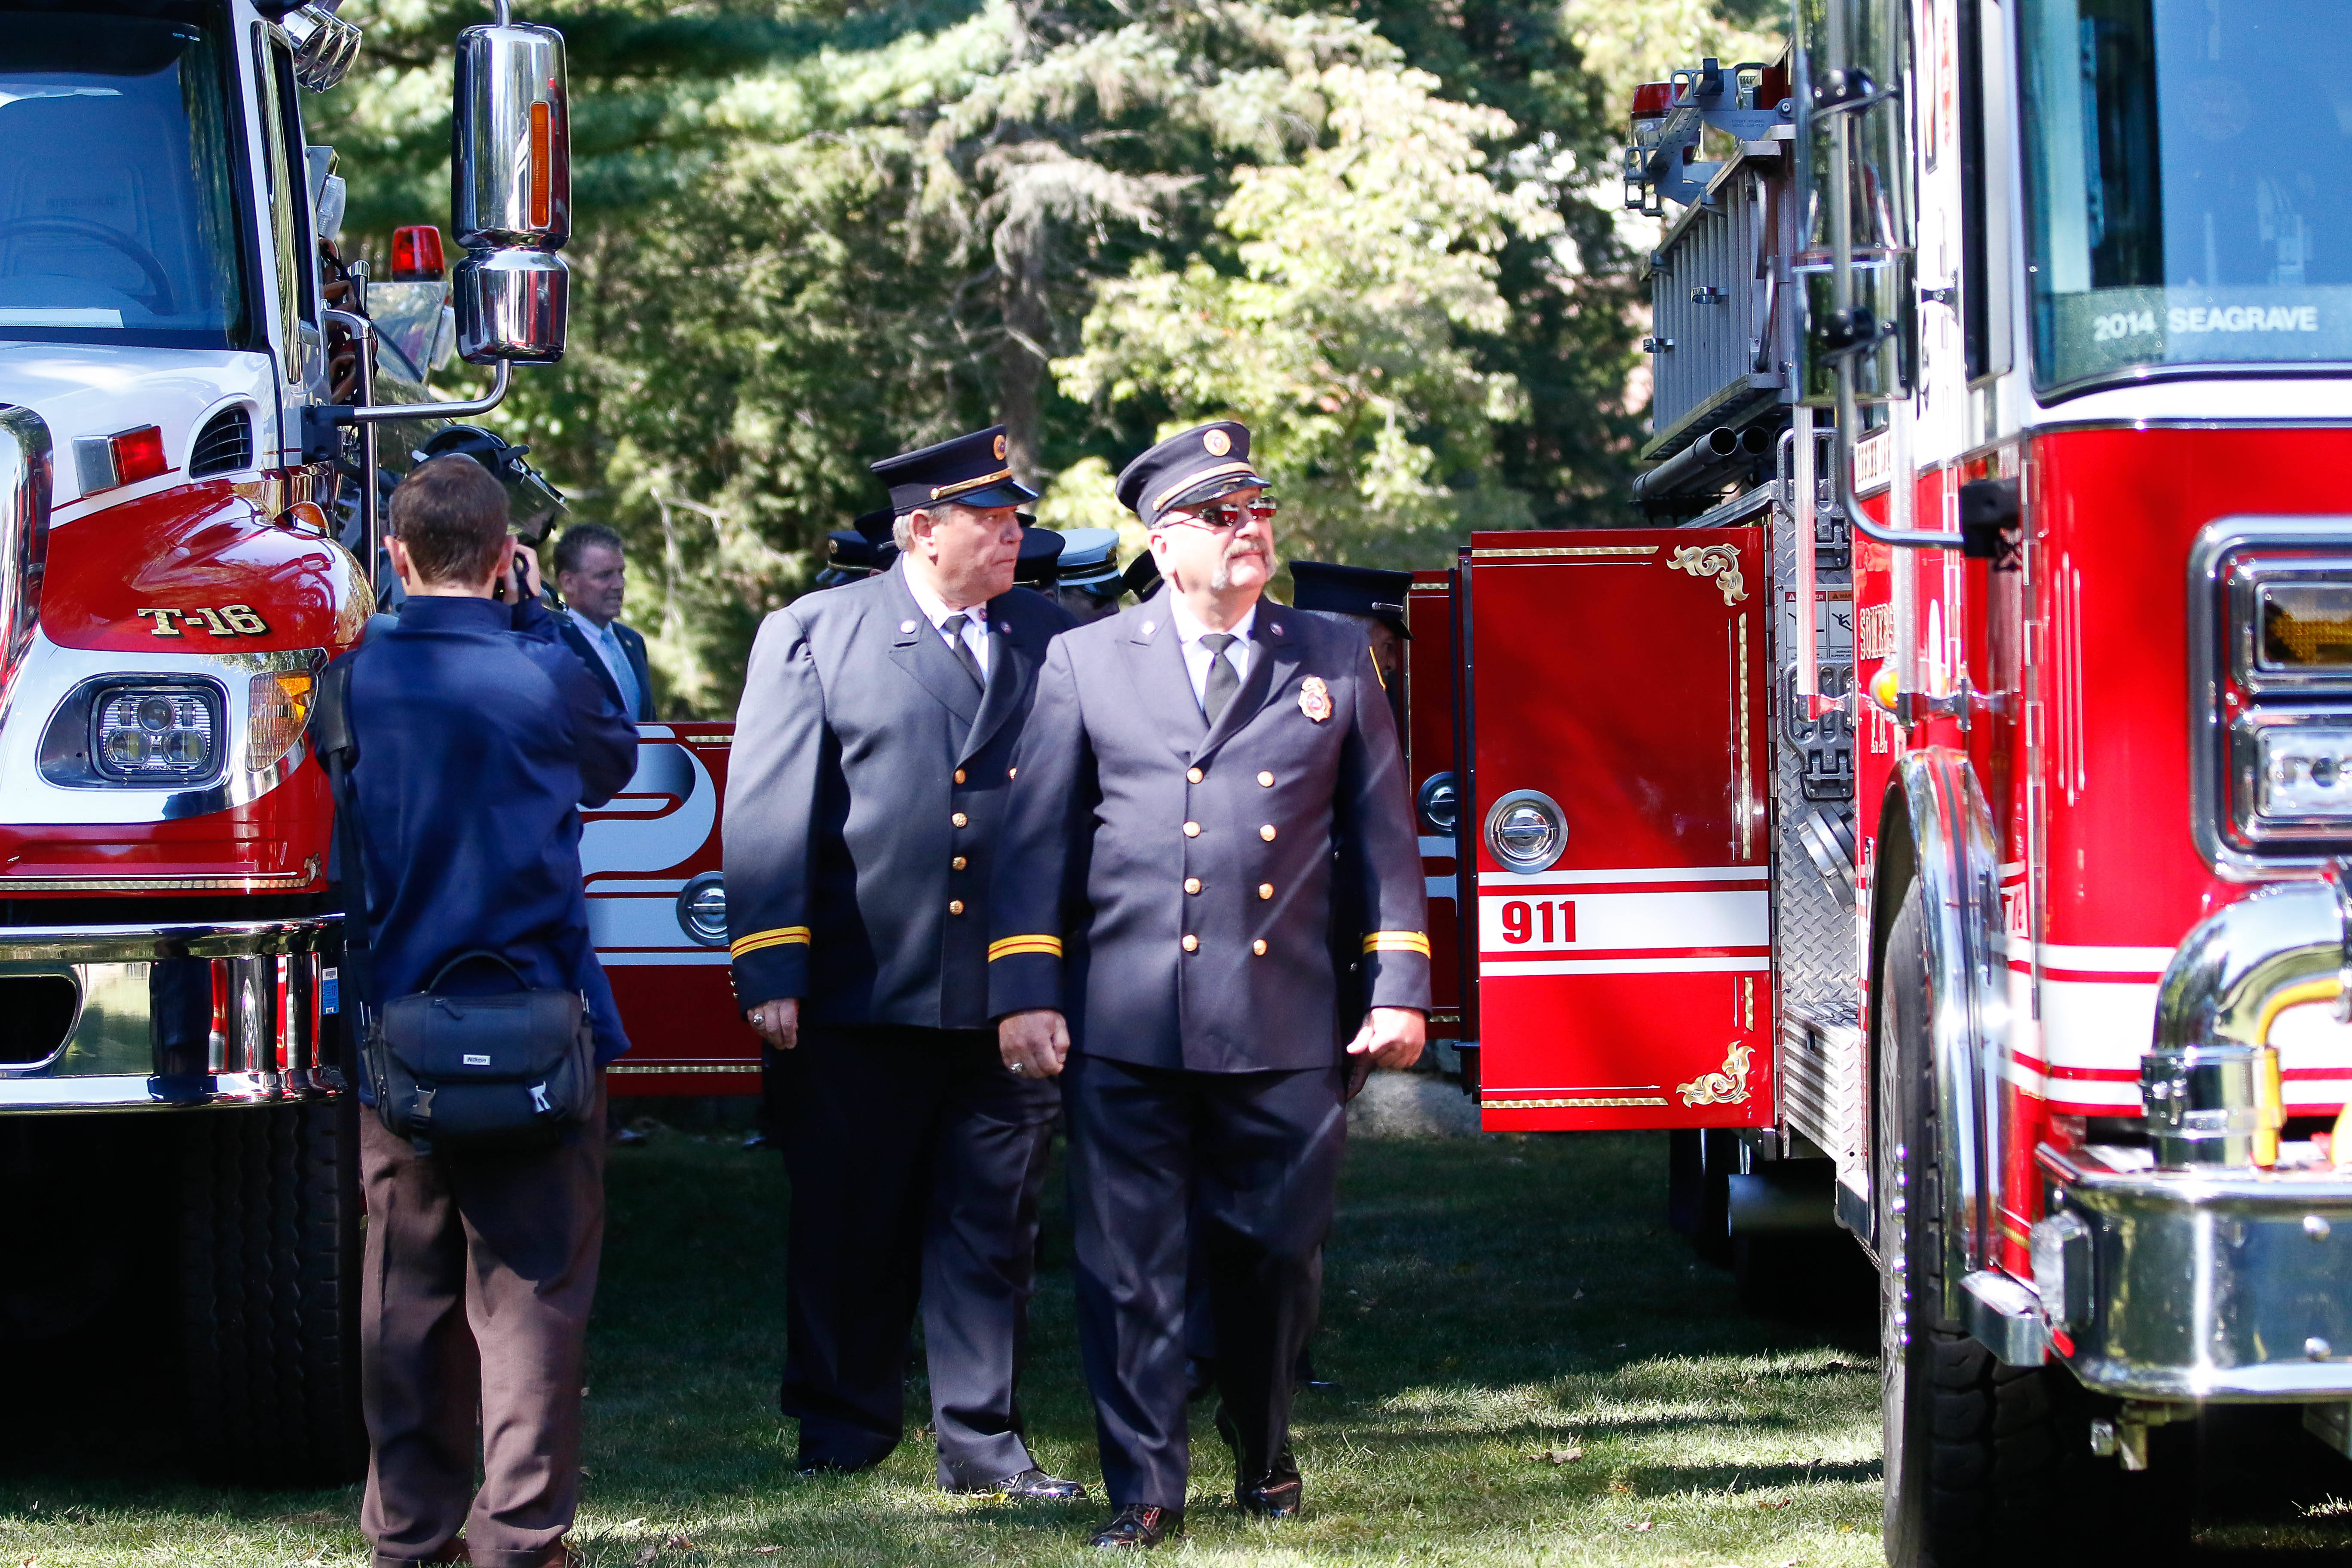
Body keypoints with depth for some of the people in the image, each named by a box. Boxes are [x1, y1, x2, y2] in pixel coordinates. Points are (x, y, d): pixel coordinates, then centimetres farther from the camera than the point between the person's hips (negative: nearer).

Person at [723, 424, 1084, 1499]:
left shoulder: (1052, 641, 11)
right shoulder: (816, 635, 3)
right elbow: (769, 812, -2)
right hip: (864, 998, -2)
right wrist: (770, 972, -9)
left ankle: (982, 1441, 12)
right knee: (850, 1228, 6)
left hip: (1010, 1000, 2)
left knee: (993, 1227, 5)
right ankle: (841, 1439, 18)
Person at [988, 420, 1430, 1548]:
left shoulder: (1336, 661, 10)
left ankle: (1263, 1456, 29)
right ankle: (1144, 1492, 7)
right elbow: (1038, 838, 6)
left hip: (1287, 1031, 1)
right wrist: (1025, 992, -2)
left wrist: (1399, 989, 3)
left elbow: (1383, 834, 10)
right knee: (1130, 1269, -1)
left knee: (1274, 1259, 8)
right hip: (1126, 1034, -1)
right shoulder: (1085, 662, 7)